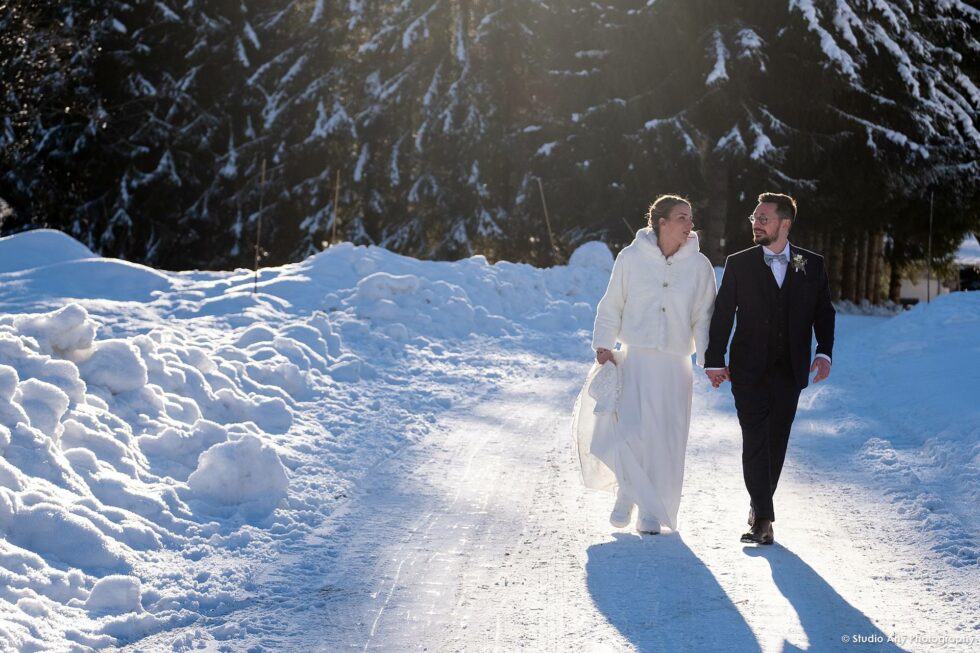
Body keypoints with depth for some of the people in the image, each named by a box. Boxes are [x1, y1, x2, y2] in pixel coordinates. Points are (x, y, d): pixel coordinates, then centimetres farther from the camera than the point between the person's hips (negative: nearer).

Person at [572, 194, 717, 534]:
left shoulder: (699, 266, 2)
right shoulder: (631, 258, -2)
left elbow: (703, 318, 6)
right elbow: (612, 306, 5)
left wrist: (709, 361, -2)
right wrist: (603, 345, -5)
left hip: (674, 366, 1)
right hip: (634, 359, -1)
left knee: (664, 440, 3)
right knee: (623, 431, -12)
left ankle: (651, 512, 19)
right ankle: (627, 493, 14)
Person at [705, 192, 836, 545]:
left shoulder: (812, 265, 5)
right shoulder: (739, 264, 2)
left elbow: (824, 312, 7)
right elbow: (722, 314, 2)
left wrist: (824, 352, -7)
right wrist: (715, 361, -2)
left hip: (789, 370, 2)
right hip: (749, 369, -2)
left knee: (776, 442, 7)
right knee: (755, 439, -9)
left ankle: (760, 506, 22)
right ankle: (763, 517, -10)